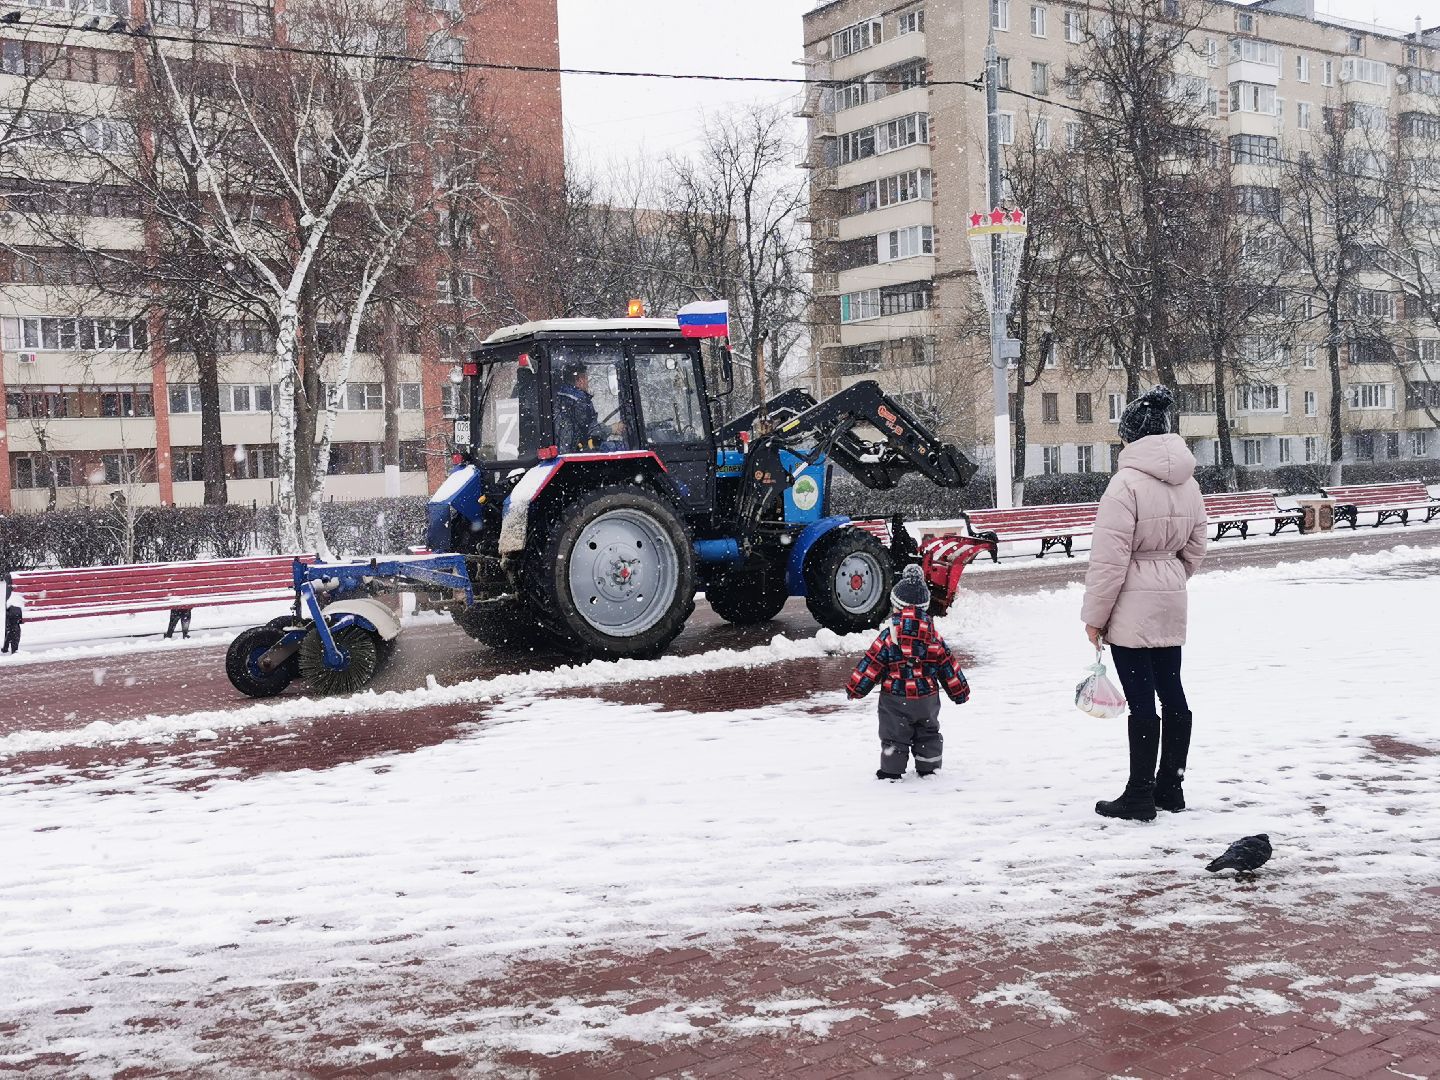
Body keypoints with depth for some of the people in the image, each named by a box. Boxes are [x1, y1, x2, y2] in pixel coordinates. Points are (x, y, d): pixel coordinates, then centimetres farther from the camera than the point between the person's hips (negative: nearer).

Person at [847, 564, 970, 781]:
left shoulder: (888, 637, -13)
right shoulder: (934, 637, -3)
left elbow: (870, 665, -10)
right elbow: (948, 666, 3)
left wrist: (855, 689, 0)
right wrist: (959, 691, 15)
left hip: (895, 698, -3)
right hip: (927, 698, 3)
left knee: (894, 734, 9)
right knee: (928, 732, 20)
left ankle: (891, 770, 12)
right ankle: (928, 768, 26)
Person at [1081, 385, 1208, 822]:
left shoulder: (1128, 482, -17)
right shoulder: (1188, 484, 8)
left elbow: (1109, 558, -17)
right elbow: (1195, 550, 15)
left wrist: (1095, 615, -10)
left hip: (1131, 606, -8)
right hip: (1172, 604, 8)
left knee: (1141, 700, -4)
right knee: (1171, 691, 14)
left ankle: (1139, 796, 4)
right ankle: (1170, 786, 24)